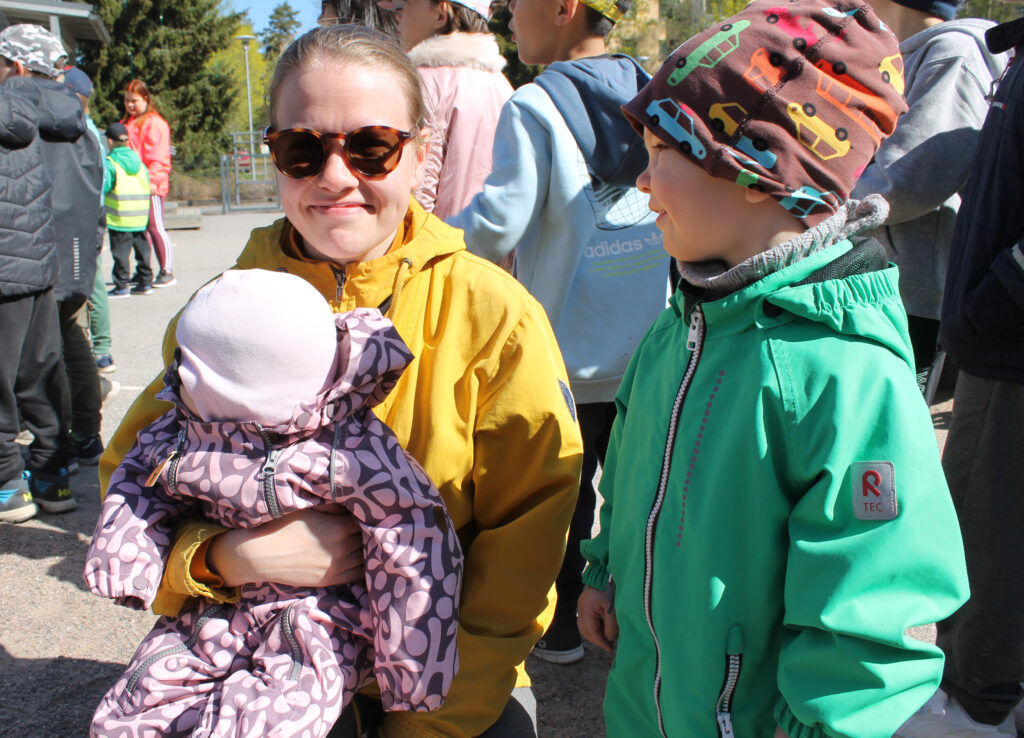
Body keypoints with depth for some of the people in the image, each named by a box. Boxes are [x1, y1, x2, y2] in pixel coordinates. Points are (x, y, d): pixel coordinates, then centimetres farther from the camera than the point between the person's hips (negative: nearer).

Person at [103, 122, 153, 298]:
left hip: (120, 219, -6)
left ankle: (121, 287, 0)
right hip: (141, 217, 6)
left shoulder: (110, 163, -10)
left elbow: (102, 188, -13)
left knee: (120, 251, -2)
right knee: (141, 248, 14)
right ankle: (145, 282, 19)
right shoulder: (139, 162, 9)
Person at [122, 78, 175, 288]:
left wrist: (153, 180, -18)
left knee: (155, 227, -5)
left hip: (150, 186, -7)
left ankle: (167, 272, 1)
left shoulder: (155, 123, -5)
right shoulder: (127, 123, 20)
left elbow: (158, 157, -11)